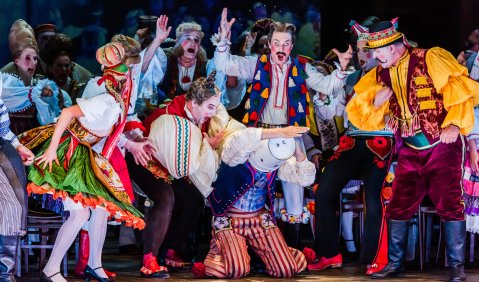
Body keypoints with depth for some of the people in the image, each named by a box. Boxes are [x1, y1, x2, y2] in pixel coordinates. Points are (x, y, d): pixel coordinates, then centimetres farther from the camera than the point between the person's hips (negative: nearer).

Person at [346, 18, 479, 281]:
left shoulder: (431, 59, -11)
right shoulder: (379, 75, 5)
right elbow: (358, 114, 10)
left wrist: (454, 124, -25)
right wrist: (375, 103, -11)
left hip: (442, 147, -5)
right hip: (410, 152, 5)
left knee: (449, 204, -9)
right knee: (398, 207, 6)